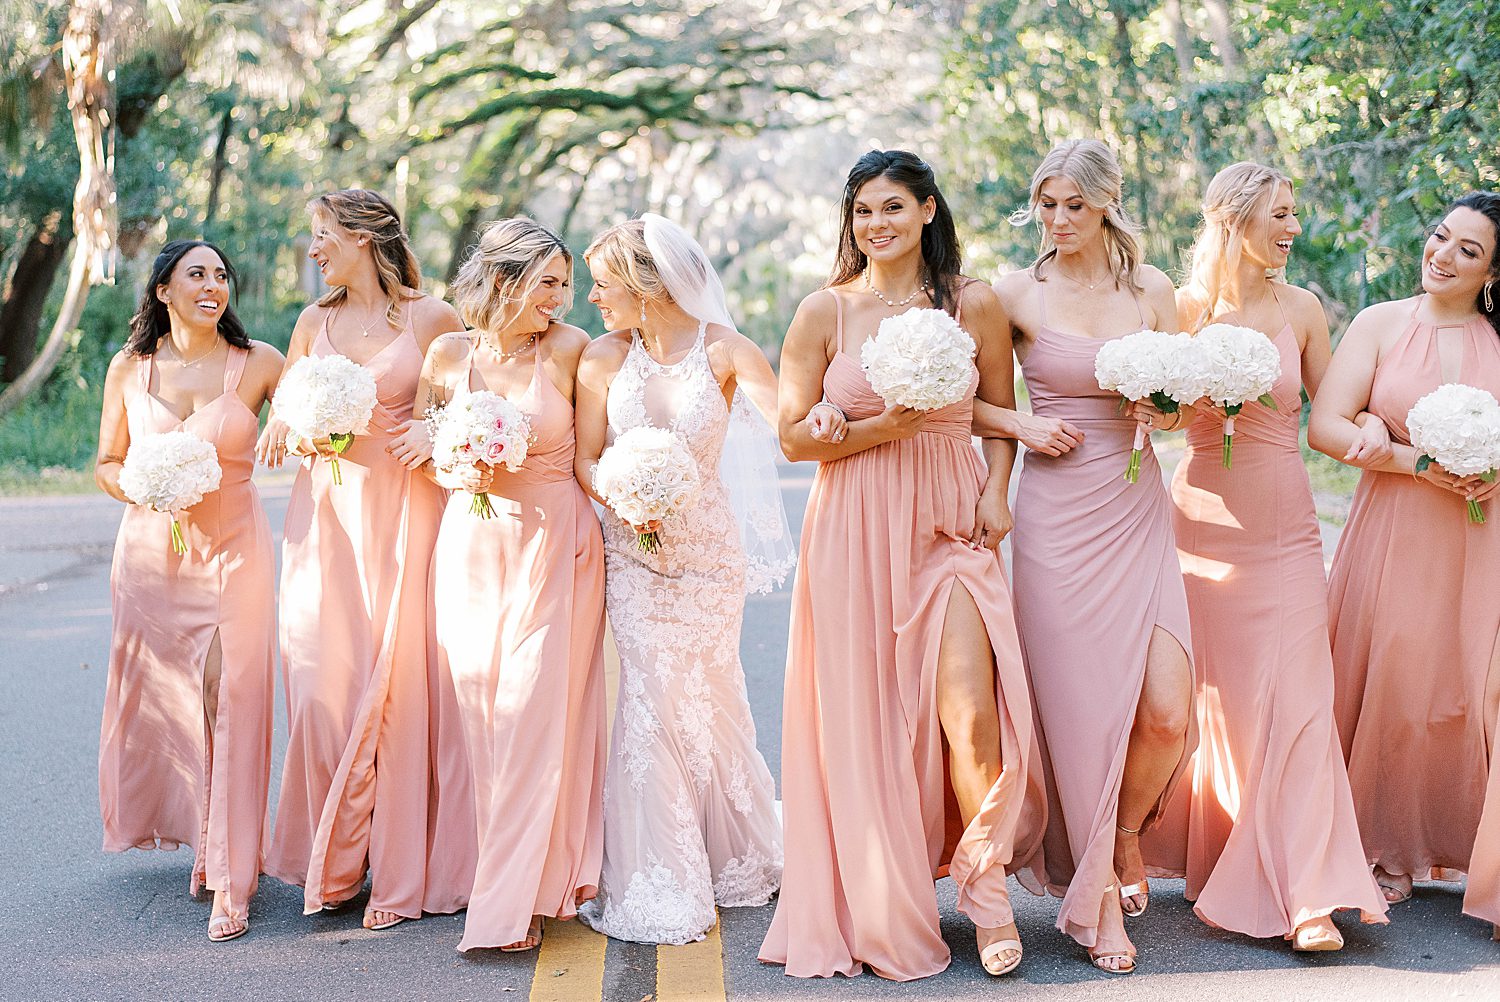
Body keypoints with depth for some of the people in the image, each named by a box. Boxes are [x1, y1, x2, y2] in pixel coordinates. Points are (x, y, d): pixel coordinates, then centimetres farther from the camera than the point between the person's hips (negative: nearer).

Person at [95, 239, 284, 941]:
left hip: (233, 548, -2)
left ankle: (230, 879, -2)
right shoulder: (129, 368, 4)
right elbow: (107, 464, 11)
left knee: (229, 701, -8)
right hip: (151, 549, 2)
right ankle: (201, 835, 30)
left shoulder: (259, 363, -1)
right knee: (160, 698, 7)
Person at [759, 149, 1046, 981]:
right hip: (855, 531, 0)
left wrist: (997, 496, -1)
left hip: (951, 528, 0)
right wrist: (885, 428, -12)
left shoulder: (973, 305, 6)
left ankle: (986, 885, 8)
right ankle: (883, 910, 18)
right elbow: (795, 436, 1)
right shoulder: (826, 311, 2)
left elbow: (1001, 415, 15)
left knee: (972, 711, -13)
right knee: (866, 719, 3)